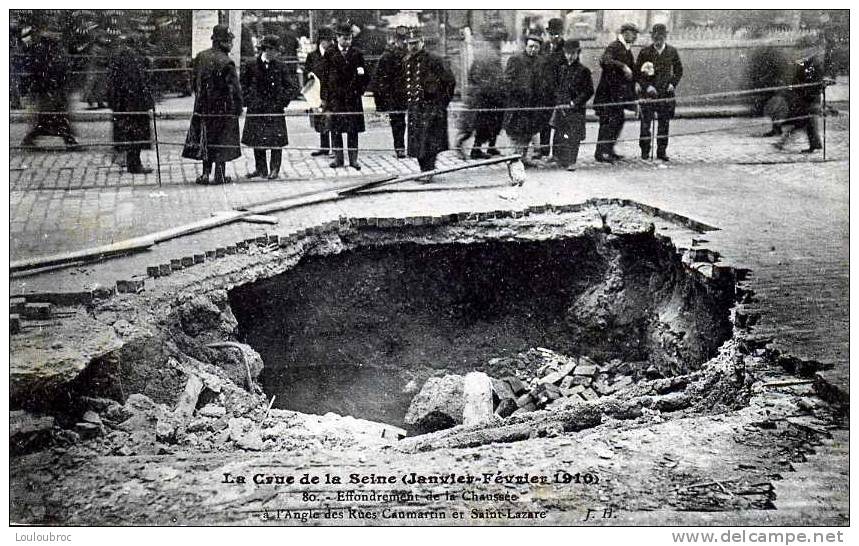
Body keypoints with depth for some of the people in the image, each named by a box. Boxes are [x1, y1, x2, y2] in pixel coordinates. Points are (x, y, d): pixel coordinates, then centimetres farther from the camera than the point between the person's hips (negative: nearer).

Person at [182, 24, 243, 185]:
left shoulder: (200, 57, 2)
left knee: (205, 140, 13)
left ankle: (206, 173, 14)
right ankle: (220, 175, 8)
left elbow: (193, 81, 10)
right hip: (223, 108, -5)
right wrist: (238, 107, -6)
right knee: (222, 142, 5)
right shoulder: (226, 62, -16)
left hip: (203, 106, 5)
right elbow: (235, 88, -17)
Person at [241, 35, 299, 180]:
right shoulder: (251, 66, 1)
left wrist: (282, 101, -5)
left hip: (275, 109, -1)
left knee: (276, 140, -3)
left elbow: (293, 86, 3)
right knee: (256, 140, 5)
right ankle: (260, 168, 15)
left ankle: (275, 169, 6)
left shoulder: (280, 67, 0)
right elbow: (243, 85, 9)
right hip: (256, 109, 1)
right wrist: (249, 100, -1)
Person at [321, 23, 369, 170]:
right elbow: (325, 77, 3)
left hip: (353, 97, 0)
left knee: (353, 129, 1)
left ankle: (353, 158, 6)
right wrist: (324, 98, 0)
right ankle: (338, 158, 10)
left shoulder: (357, 53, 7)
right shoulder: (329, 53, 4)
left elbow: (365, 75, 14)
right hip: (335, 96, 0)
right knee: (335, 129, 2)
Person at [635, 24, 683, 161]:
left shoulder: (672, 51, 6)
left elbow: (679, 70, 16)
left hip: (666, 93, 2)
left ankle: (662, 151, 13)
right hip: (648, 93, -2)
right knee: (646, 124, -2)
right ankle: (645, 151, 7)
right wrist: (647, 86, -10)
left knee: (664, 124, 5)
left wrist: (673, 84, 0)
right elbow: (637, 73, 2)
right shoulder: (645, 52, 0)